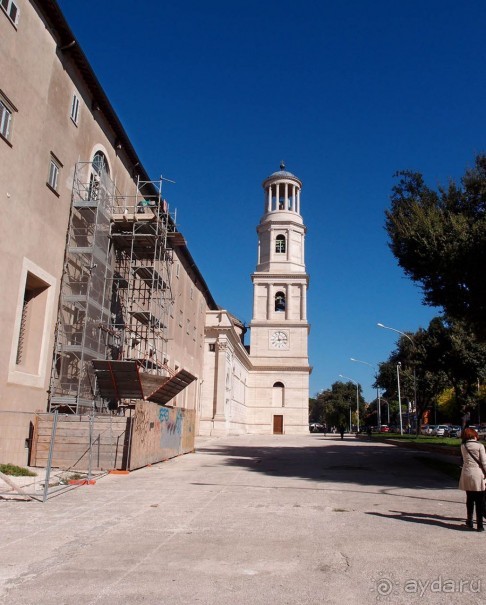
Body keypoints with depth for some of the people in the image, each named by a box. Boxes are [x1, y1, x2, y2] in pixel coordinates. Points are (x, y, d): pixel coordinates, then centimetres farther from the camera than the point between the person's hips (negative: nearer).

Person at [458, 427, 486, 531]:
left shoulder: (463, 447, 7)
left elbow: (465, 460, 7)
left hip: (466, 476, 4)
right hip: (477, 476, -4)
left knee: (469, 499, 15)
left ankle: (469, 522, 22)